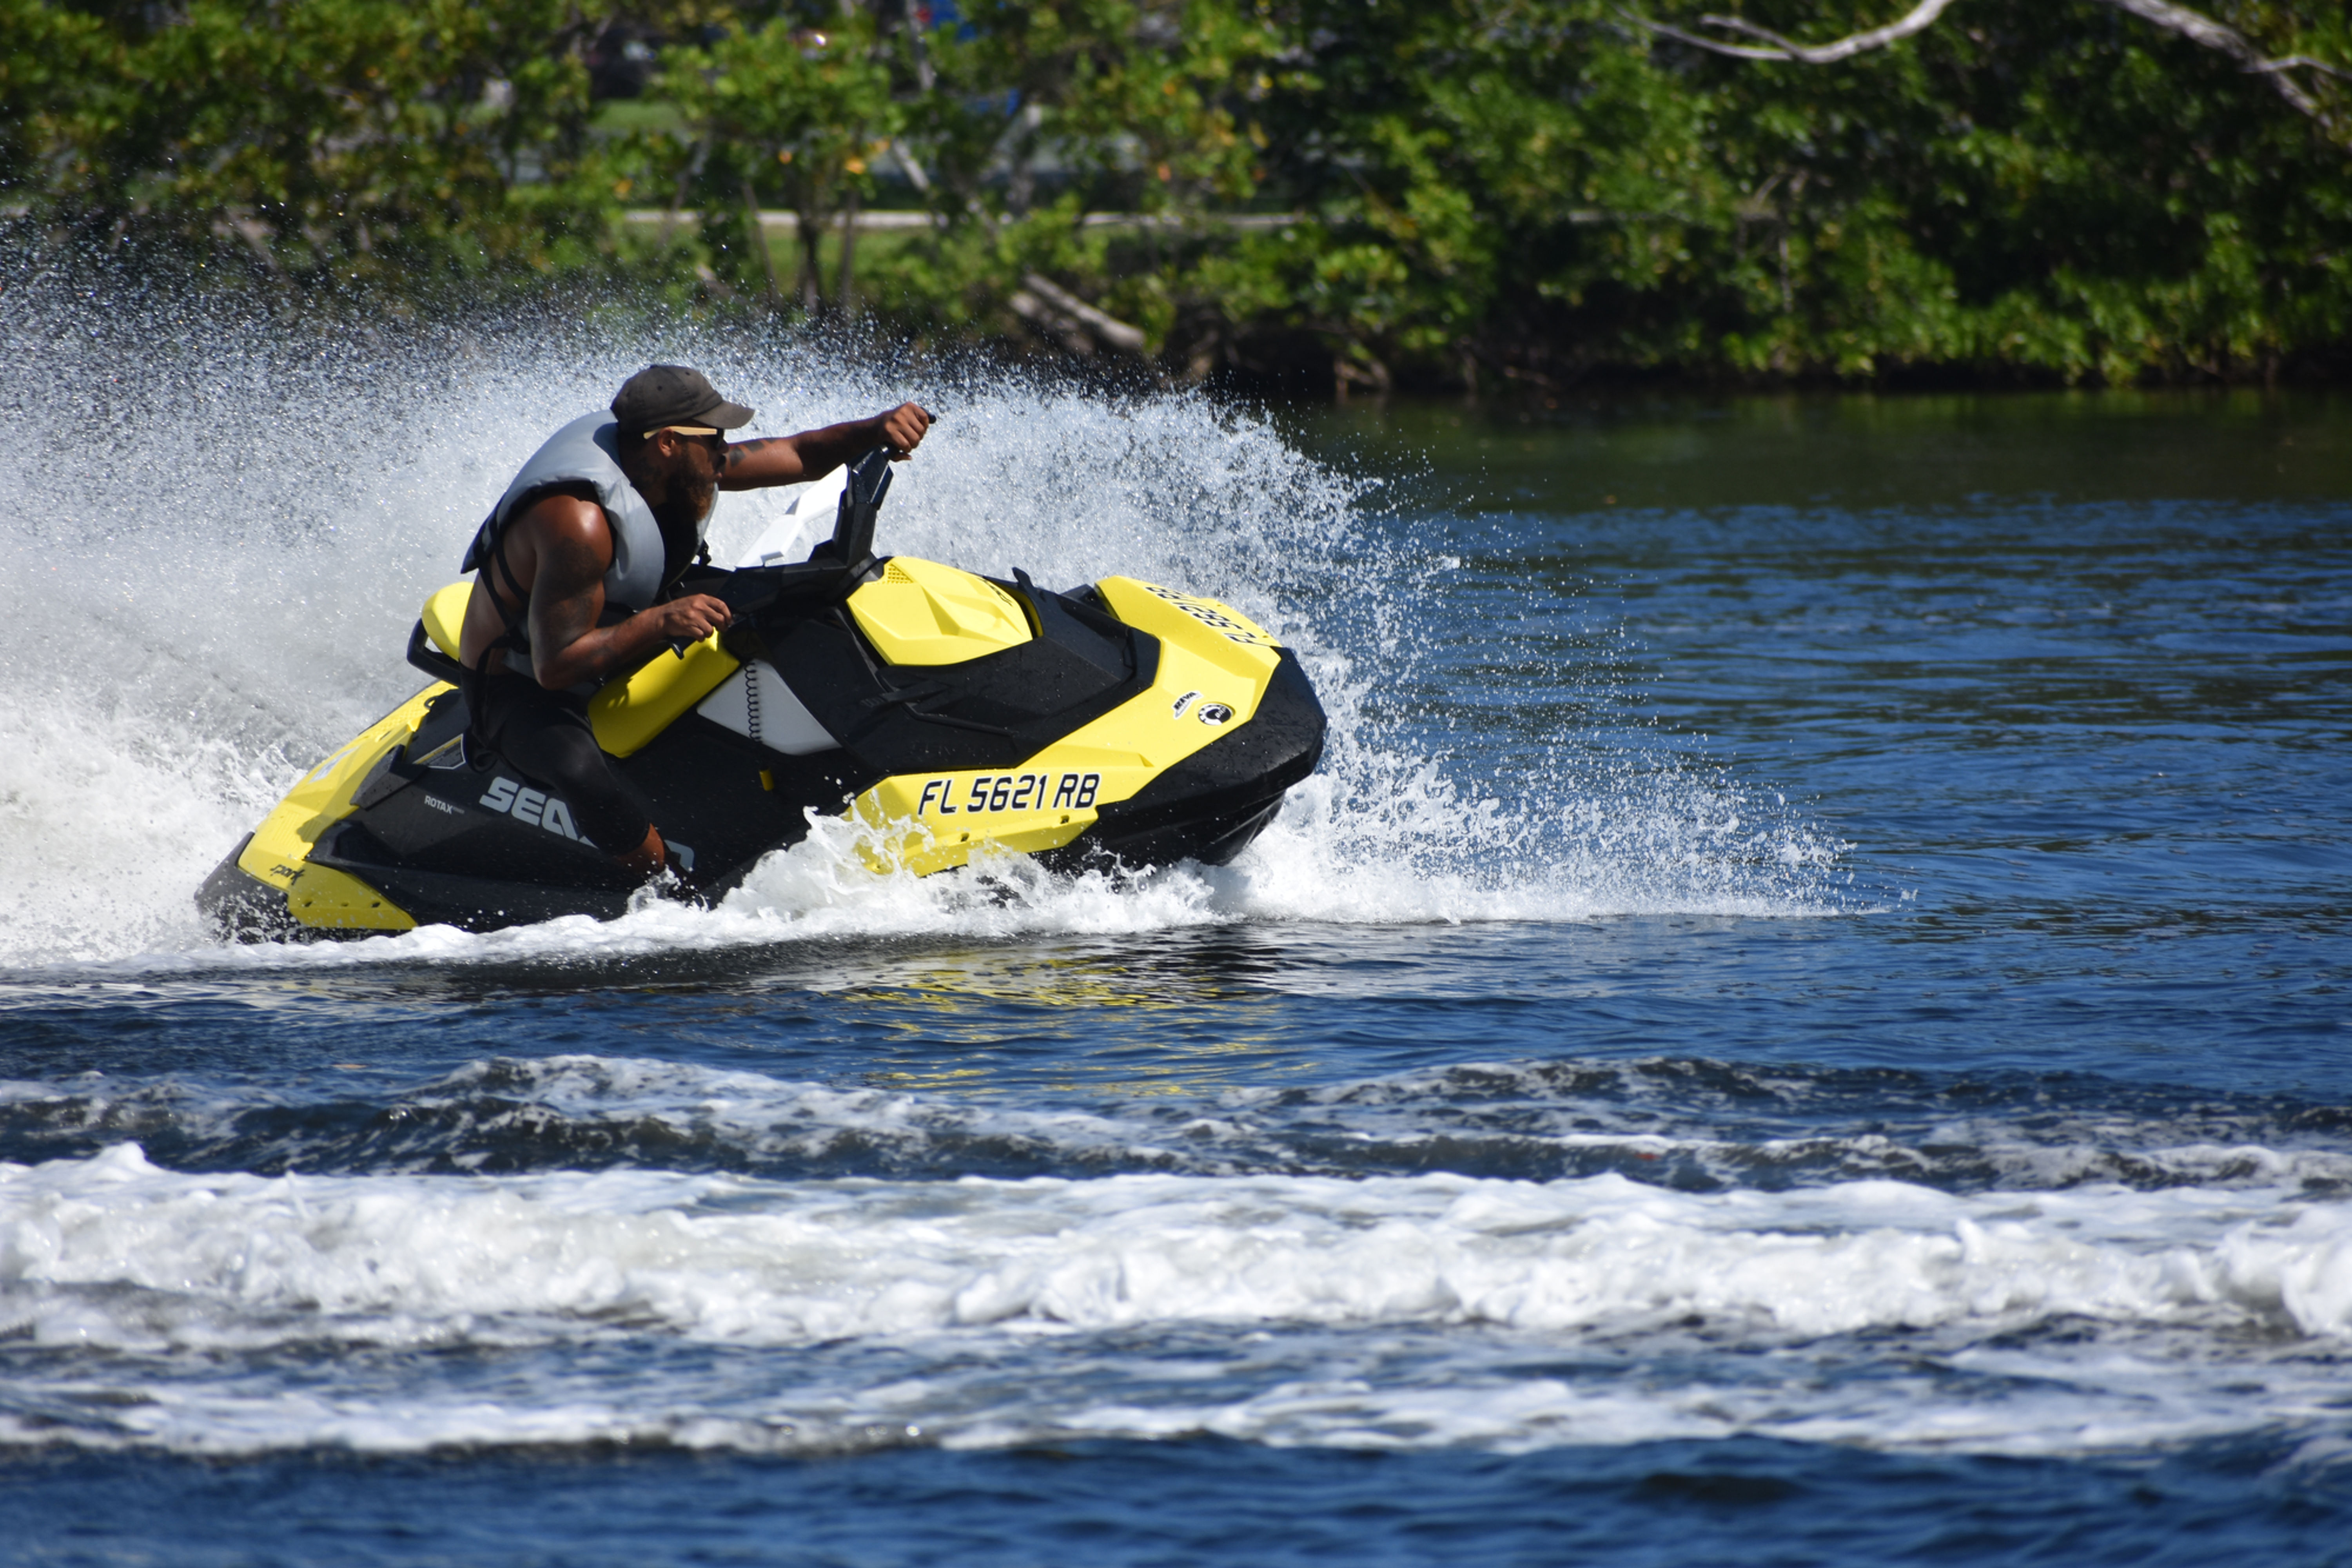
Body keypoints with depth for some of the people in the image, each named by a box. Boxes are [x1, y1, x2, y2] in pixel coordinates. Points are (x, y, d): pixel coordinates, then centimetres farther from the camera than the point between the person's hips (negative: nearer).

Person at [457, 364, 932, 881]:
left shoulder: (679, 469, -8)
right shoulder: (581, 519, -35)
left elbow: (799, 456, 2)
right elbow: (555, 667, -37)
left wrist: (877, 431, -16)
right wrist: (661, 622, -43)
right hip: (521, 688, -9)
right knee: (584, 774, -40)